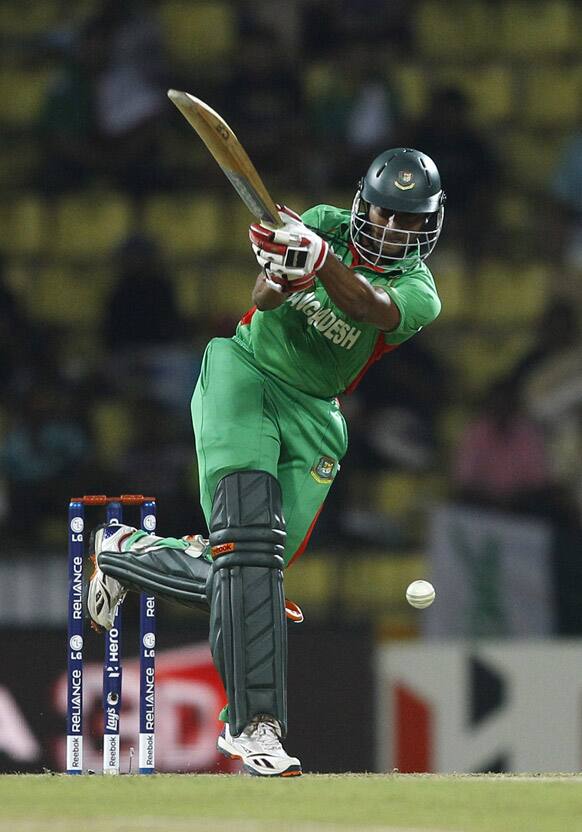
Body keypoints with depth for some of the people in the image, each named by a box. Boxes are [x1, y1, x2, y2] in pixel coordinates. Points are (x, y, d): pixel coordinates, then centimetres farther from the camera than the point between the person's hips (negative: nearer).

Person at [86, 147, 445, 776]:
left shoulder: (418, 293, -7)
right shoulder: (325, 225, -4)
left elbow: (367, 308, -30)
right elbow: (264, 298, -16)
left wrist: (320, 260, -49)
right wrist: (276, 279, -40)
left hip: (312, 417, 3)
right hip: (245, 376, -3)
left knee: (247, 572, -2)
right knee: (248, 537, -22)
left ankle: (126, 552, 29)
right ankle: (253, 723, -28)